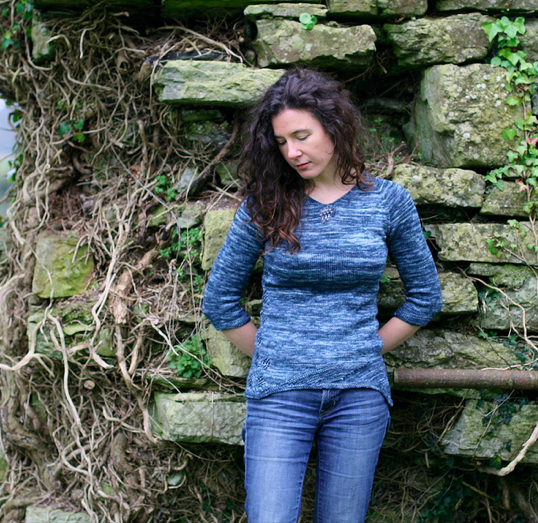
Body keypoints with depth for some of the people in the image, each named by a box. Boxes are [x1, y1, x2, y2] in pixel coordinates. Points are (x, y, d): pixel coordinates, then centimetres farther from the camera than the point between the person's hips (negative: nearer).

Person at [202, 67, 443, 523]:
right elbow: (219, 300, 7)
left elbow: (425, 297, 11)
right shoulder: (265, 204, 0)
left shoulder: (388, 202, 1)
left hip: (359, 395, 1)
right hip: (279, 396, -1)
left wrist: (368, 352, 8)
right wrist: (271, 358, 6)